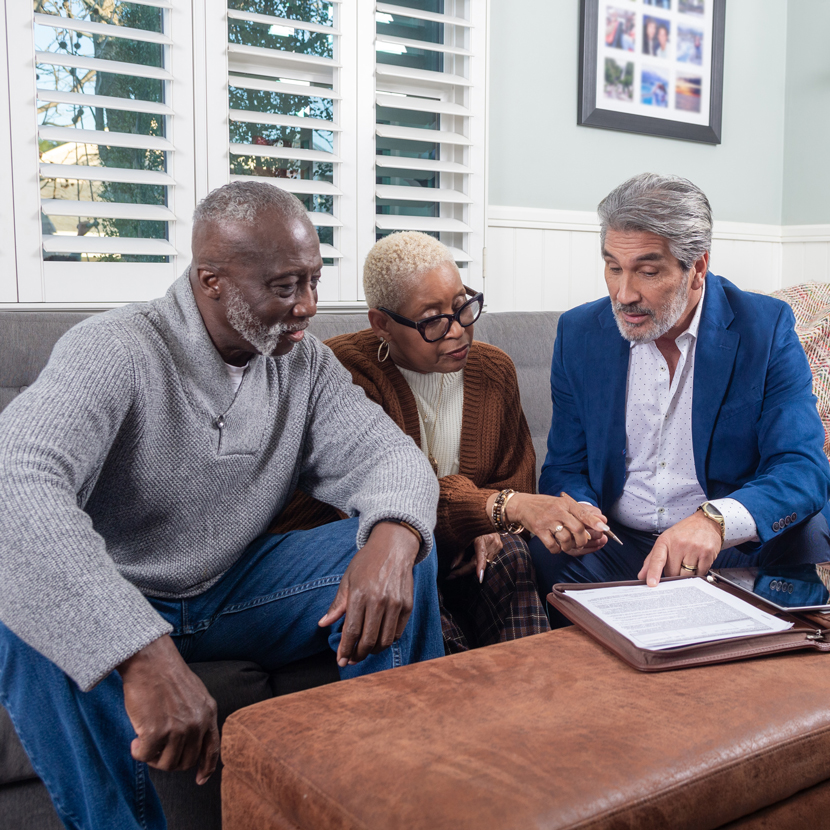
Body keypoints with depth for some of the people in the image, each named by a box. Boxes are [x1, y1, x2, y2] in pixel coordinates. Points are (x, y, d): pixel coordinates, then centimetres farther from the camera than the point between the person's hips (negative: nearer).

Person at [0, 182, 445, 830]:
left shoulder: (304, 361, -3)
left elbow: (384, 452, -7)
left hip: (238, 590, 5)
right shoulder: (115, 352, -23)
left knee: (404, 554, -13)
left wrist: (392, 538, -34)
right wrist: (144, 653, -51)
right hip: (119, 606, -4)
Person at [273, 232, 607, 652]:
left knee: (511, 555, -26)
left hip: (455, 555, 4)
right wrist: (506, 506, -42)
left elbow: (515, 473, 14)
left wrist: (489, 527, -10)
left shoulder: (493, 368, 5)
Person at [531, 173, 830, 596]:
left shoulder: (766, 327, -7)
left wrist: (715, 520, -37)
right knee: (543, 553, -29)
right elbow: (564, 469, 5)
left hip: (731, 547, 0)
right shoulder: (578, 332, 0)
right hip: (616, 544, 0)